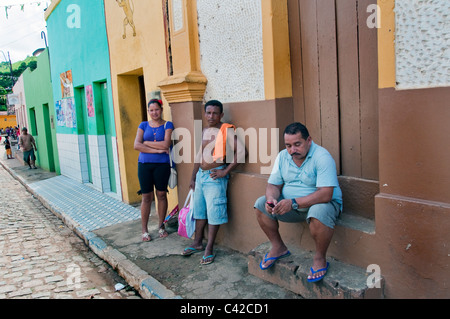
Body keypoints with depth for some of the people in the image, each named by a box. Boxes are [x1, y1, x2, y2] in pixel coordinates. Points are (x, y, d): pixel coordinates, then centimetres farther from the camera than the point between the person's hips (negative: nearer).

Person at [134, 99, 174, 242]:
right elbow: (136, 145, -5)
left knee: (161, 195, 6)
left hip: (162, 165, -1)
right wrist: (157, 149, -12)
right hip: (144, 165, 1)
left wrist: (146, 142, -6)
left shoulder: (167, 125, 3)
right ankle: (144, 230, 13)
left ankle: (161, 226, 22)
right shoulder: (143, 125, 9)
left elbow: (166, 144, -12)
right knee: (146, 197, 3)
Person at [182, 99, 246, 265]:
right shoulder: (204, 132, 13)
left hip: (215, 176, -7)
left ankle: (209, 249, 8)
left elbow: (240, 151, -18)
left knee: (213, 211, -3)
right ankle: (197, 243, 29)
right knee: (199, 208, 14)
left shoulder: (227, 130, -9)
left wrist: (225, 171, -19)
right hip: (201, 175, 8)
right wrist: (193, 177, 19)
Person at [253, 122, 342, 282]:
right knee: (261, 204, -9)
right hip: (289, 204, 6)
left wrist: (294, 203, -36)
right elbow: (273, 185, 3)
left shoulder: (322, 157, -21)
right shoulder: (282, 156, -1)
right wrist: (271, 198, -22)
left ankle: (320, 258, -12)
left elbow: (325, 195, -30)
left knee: (319, 212, -39)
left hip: (320, 203, -6)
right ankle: (278, 247, 8)